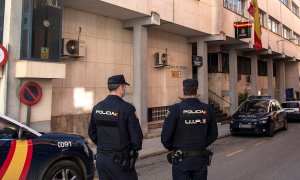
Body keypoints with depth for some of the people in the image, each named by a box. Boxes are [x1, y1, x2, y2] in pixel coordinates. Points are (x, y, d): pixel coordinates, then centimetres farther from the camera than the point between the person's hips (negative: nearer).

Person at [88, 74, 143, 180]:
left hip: (101, 158, 6)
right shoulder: (126, 108, -16)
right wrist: (134, 149, 3)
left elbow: (91, 132, 11)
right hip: (119, 160, -6)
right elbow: (136, 135, -16)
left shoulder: (97, 108, 3)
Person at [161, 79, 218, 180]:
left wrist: (172, 148, 5)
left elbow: (165, 136, -14)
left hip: (181, 160, -3)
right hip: (201, 159, 3)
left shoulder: (177, 109, -14)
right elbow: (213, 134, 5)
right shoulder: (207, 109, -4)